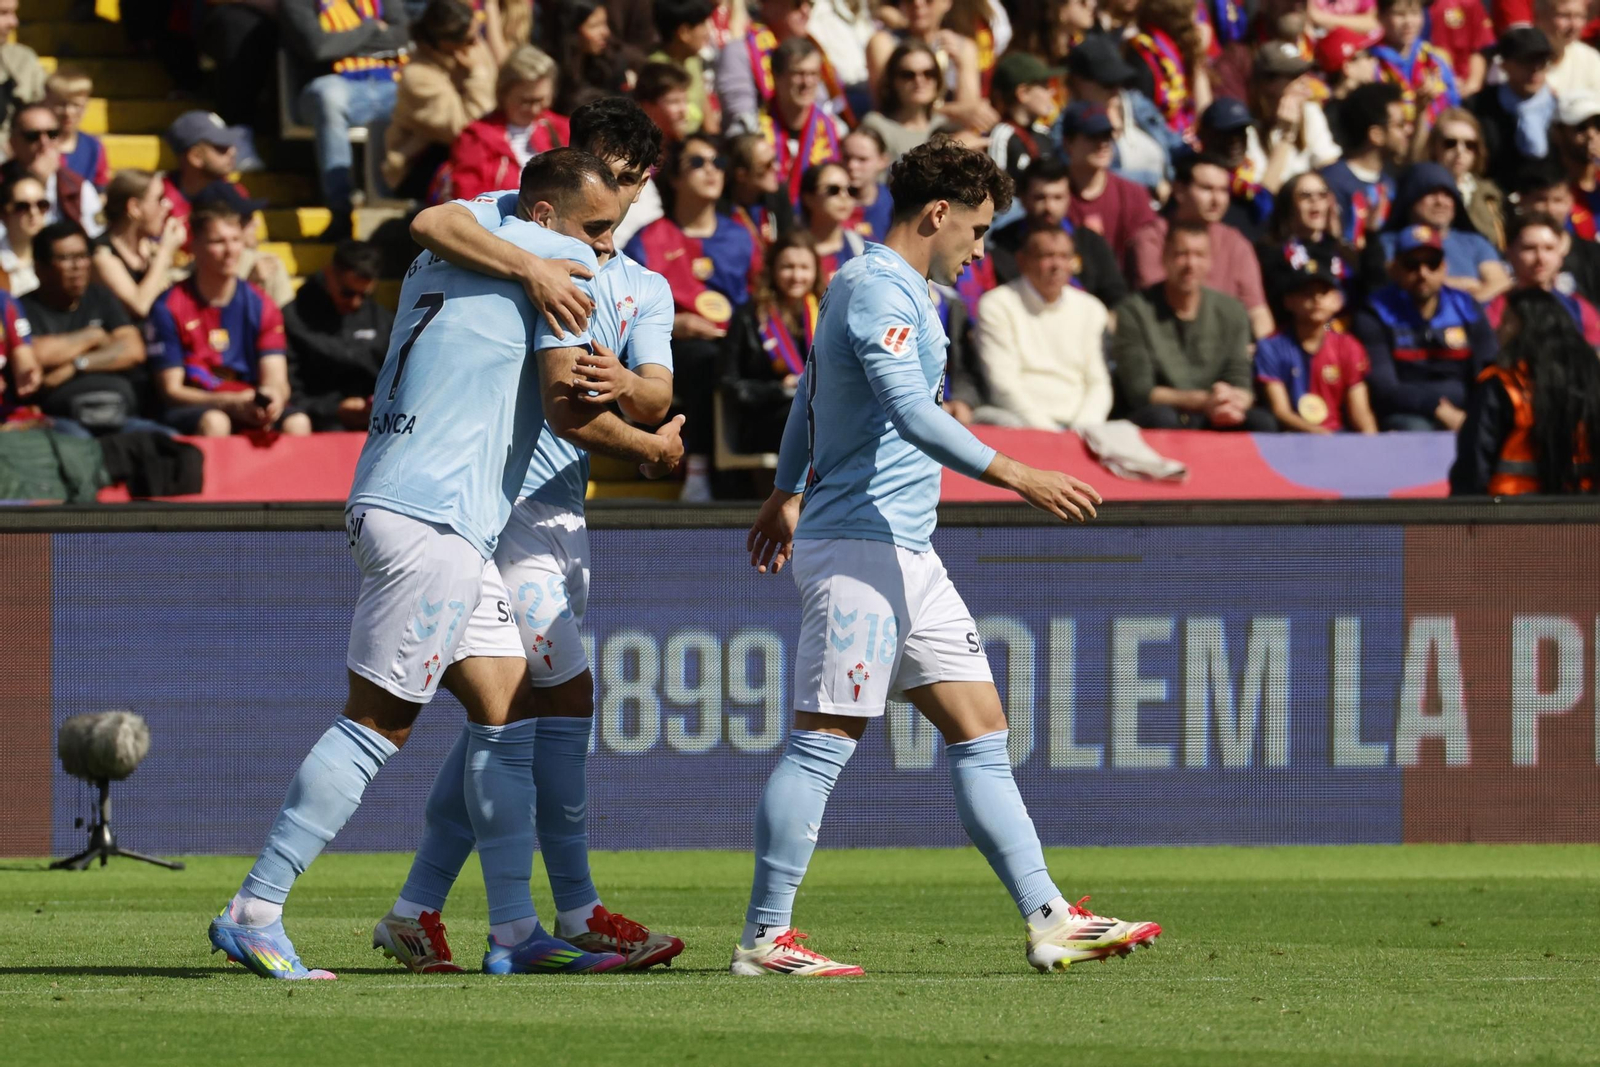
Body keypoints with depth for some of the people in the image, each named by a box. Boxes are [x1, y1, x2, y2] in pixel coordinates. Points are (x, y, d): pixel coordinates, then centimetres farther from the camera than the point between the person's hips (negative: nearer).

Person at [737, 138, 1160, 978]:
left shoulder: (896, 290, 19)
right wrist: (1020, 479, -29)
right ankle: (764, 938, -6)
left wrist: (788, 493, 43)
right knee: (824, 741, -9)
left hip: (904, 551, 11)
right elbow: (913, 415, -26)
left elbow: (809, 394, 32)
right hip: (857, 545, -11)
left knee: (980, 732, 6)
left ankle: (1047, 921, 5)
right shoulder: (879, 292, -13)